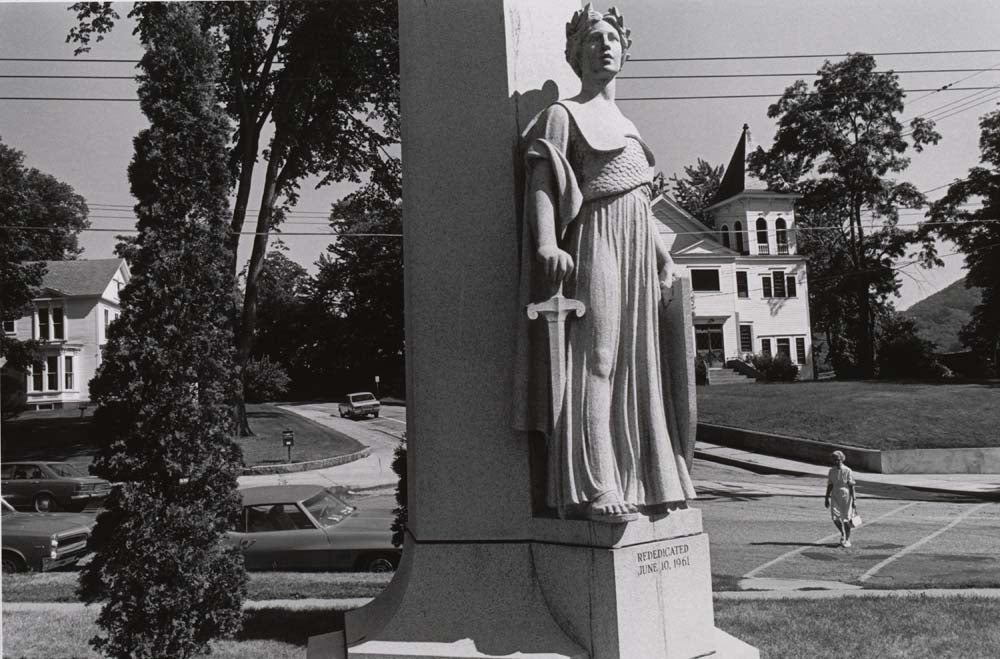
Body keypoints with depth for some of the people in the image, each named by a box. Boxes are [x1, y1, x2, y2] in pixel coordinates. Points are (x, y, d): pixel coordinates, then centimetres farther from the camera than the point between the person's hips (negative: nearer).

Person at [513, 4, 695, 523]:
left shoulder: (626, 124, 23)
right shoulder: (563, 114, 1)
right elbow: (541, 181, -13)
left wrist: (663, 259, 21)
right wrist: (547, 243, -29)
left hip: (636, 253, 8)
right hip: (596, 246, -8)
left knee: (634, 364, 7)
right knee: (595, 358, -13)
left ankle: (637, 482, 13)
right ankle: (593, 489, -12)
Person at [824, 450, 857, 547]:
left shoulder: (848, 471, -10)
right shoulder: (832, 471, 4)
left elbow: (851, 486, -9)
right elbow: (830, 485, 11)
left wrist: (854, 501, -11)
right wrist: (827, 498, 11)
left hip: (846, 496, -4)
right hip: (835, 497, 4)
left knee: (846, 519, 1)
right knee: (835, 518, -4)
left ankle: (847, 540, 17)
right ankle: (842, 533, 25)